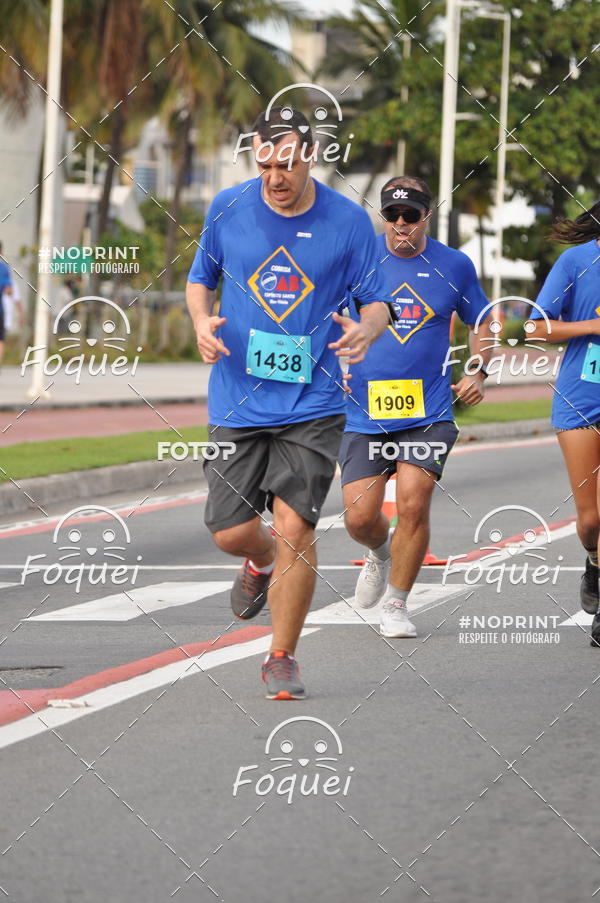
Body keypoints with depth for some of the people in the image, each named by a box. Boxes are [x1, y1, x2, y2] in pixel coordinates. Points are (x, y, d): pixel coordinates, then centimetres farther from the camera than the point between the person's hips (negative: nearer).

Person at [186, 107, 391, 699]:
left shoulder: (347, 221, -3)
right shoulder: (227, 209, 1)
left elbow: (377, 300, 5)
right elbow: (201, 278, 15)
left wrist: (365, 330, -18)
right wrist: (202, 320, -6)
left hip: (312, 404, -2)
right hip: (237, 402, 2)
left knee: (294, 528, -11)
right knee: (231, 533, 1)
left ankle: (282, 657, 5)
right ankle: (263, 562, 40)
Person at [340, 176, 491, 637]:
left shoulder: (454, 266, 3)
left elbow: (480, 321, 19)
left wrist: (479, 373, 3)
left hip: (428, 412, -1)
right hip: (364, 411, 1)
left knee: (413, 504, -15)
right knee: (360, 517, -4)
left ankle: (396, 604, 5)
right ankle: (380, 554, 34)